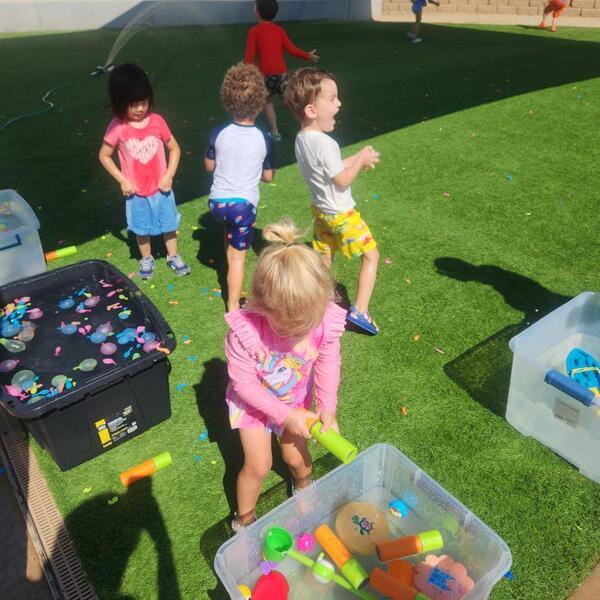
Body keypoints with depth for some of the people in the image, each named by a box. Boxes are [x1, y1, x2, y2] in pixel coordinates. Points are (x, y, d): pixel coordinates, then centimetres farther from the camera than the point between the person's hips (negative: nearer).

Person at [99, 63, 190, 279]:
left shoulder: (157, 121, -11)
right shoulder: (117, 127, -15)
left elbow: (174, 149, -1)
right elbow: (104, 156, -4)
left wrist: (169, 176, -10)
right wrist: (122, 180, -11)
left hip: (161, 188, 1)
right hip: (136, 191, -1)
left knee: (169, 223, 16)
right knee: (142, 228, 16)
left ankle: (173, 256, 38)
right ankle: (147, 259, 38)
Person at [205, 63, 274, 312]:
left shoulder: (218, 133, -5)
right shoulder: (264, 140, -8)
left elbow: (209, 166, 8)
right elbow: (268, 176, 2)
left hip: (217, 201, 2)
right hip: (244, 204, -2)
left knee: (229, 227, 36)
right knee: (238, 256, 6)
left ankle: (230, 264, 43)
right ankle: (233, 306, 12)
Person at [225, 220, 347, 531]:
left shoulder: (326, 321, -32)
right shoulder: (244, 330, -39)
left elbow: (327, 366, -14)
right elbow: (243, 383, -27)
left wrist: (326, 408, -21)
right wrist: (285, 415, -25)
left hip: (296, 402, 3)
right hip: (253, 402, -2)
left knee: (296, 457, 18)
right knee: (258, 465, 4)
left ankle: (303, 486, 55)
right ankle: (244, 518, 35)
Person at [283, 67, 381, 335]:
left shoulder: (300, 139, -1)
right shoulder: (324, 143, -28)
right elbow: (342, 180, -22)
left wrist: (357, 158, 5)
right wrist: (361, 161, -8)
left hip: (320, 210, 8)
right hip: (341, 215, -8)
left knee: (323, 259, 20)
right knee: (371, 255, 4)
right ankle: (359, 311, 1)